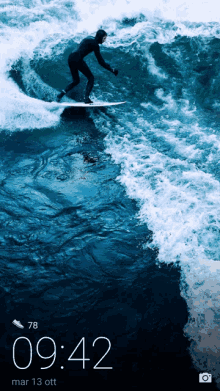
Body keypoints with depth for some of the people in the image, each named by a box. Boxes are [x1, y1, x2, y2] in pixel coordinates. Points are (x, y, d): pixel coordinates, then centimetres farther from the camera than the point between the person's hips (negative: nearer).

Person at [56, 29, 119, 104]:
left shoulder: (89, 38, 19)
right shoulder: (94, 44, -5)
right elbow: (100, 61, -7)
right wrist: (112, 70, -5)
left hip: (70, 58, 9)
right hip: (77, 59, -9)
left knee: (76, 81, 19)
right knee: (91, 78, 3)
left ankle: (61, 94, 6)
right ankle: (86, 98, -7)